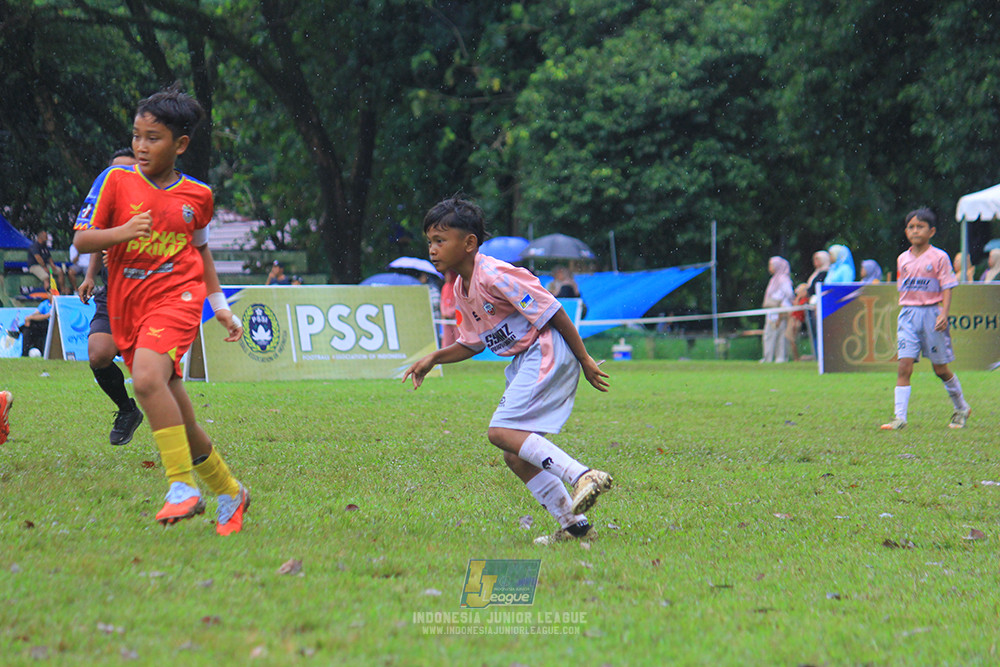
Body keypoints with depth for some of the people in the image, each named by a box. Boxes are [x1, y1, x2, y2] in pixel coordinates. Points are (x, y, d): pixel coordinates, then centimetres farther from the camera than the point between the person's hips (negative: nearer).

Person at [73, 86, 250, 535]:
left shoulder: (197, 195, 5)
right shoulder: (116, 181, 1)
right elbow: (81, 240, 1)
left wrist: (220, 305, 20)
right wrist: (121, 233, -18)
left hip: (177, 296, -2)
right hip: (127, 307, 2)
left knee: (147, 377, -31)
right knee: (177, 421, 6)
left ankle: (183, 485, -26)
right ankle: (228, 492, 26)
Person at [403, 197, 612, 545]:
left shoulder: (495, 276, -18)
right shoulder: (461, 290, 11)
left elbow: (552, 312, -17)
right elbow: (472, 343, 23)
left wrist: (585, 361, -14)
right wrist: (434, 358, 7)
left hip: (548, 353, -10)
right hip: (525, 362, 10)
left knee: (501, 432, -22)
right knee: (515, 457, 5)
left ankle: (584, 476, -29)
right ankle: (571, 522, 9)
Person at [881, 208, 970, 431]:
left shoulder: (939, 257, -3)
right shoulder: (903, 259, 10)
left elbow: (947, 288, -5)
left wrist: (944, 314, -18)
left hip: (931, 312, -3)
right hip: (908, 313, 3)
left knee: (941, 369, 6)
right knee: (904, 366, -10)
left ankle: (961, 408, 27)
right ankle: (899, 417, -14)